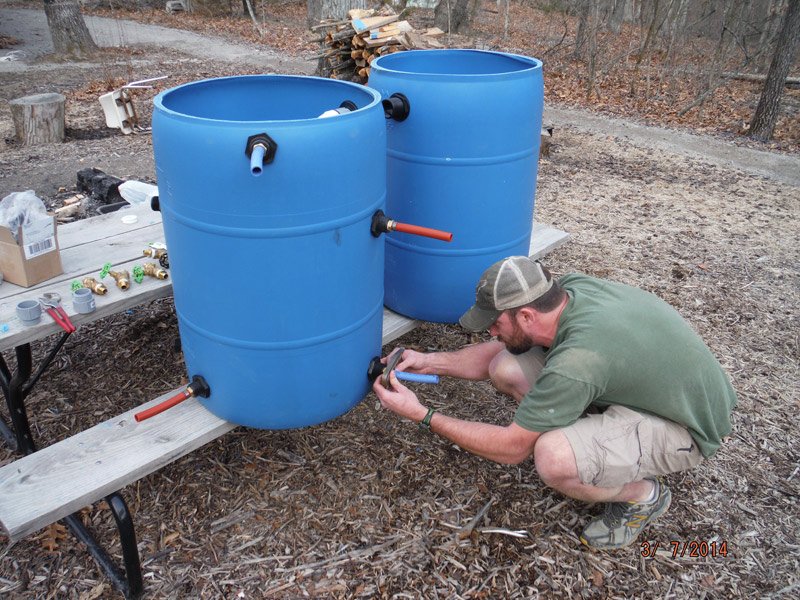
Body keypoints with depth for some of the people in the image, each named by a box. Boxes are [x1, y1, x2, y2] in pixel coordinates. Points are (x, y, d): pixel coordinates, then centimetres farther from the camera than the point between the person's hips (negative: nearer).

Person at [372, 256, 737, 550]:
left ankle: (643, 493, -2)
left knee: (554, 460, -35)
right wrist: (431, 362, -7)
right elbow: (498, 351, 3)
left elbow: (511, 448, -22)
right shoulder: (568, 287, -13)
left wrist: (422, 415, -18)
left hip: (686, 422, -8)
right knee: (506, 369, -8)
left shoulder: (575, 362, -36)